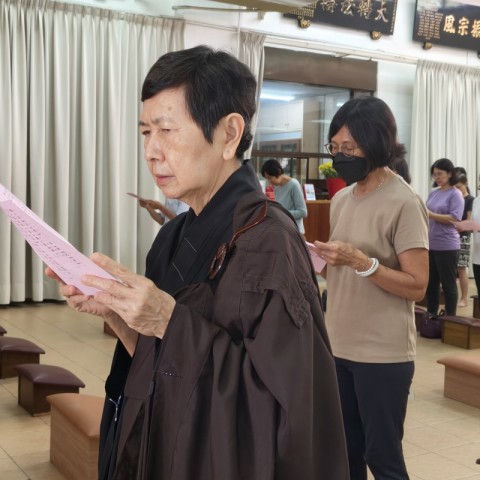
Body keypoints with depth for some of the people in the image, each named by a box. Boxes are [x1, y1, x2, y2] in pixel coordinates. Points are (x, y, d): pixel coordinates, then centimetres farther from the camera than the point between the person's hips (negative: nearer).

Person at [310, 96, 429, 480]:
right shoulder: (341, 199, 10)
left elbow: (417, 286, -16)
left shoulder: (404, 203, -12)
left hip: (383, 355, -7)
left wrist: (360, 261, -25)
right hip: (339, 348, 7)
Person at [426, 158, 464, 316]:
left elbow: (455, 219, -17)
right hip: (430, 245, 7)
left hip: (447, 247, -7)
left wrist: (431, 215, -22)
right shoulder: (433, 193, 11)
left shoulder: (455, 194, -7)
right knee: (431, 284, 14)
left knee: (448, 285, 3)